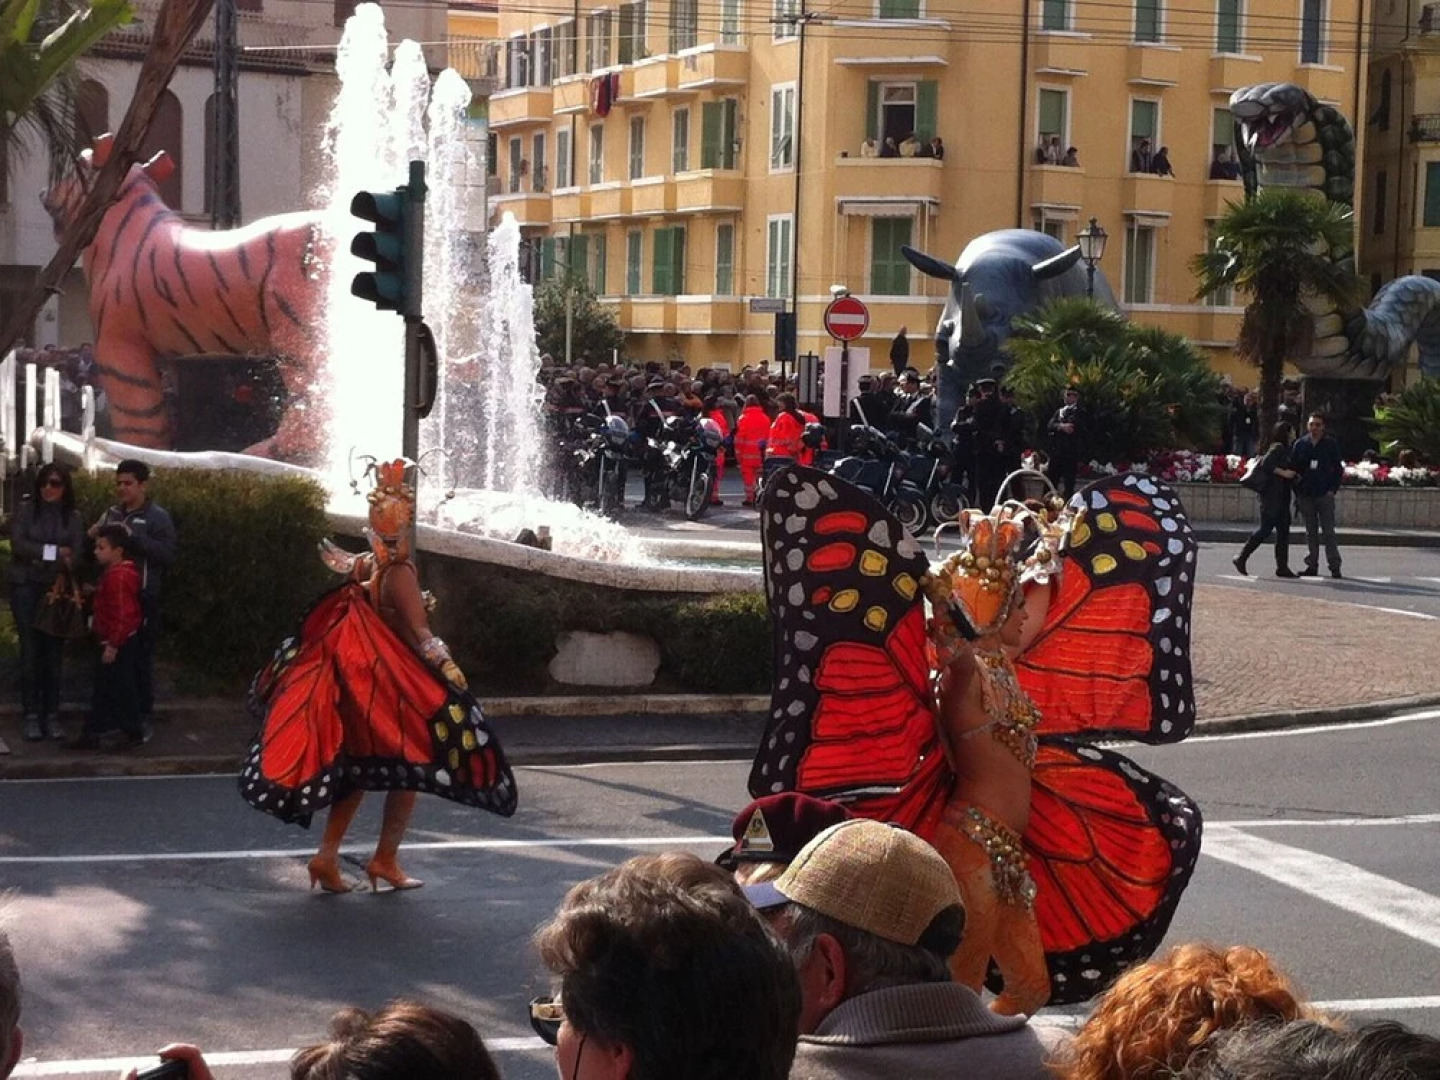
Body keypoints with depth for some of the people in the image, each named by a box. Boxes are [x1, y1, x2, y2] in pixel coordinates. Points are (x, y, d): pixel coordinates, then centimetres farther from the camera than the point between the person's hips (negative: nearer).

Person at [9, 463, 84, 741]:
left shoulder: (73, 517, 6)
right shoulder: (26, 510, 2)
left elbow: (75, 555, -2)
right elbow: (17, 544, -9)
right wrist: (54, 552, -14)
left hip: (57, 589, 1)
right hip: (26, 587, -1)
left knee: (54, 651, 2)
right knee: (30, 651, -2)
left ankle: (51, 715, 9)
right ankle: (31, 715, 2)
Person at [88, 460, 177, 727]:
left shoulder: (157, 517, -4)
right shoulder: (111, 514, 15)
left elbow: (167, 554, -17)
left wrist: (134, 537, -23)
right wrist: (93, 537, 5)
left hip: (142, 598, -6)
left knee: (141, 656, -2)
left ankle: (143, 713, 7)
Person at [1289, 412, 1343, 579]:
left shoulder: (1331, 444, 1)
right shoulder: (1300, 444, 6)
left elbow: (1338, 469, 3)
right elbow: (1292, 467, 9)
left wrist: (1333, 489, -7)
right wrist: (1297, 490, 1)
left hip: (1325, 494, -3)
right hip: (1305, 495, 3)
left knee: (1328, 531, -5)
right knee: (1311, 532, 8)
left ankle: (1334, 566, -3)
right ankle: (1312, 565, 13)